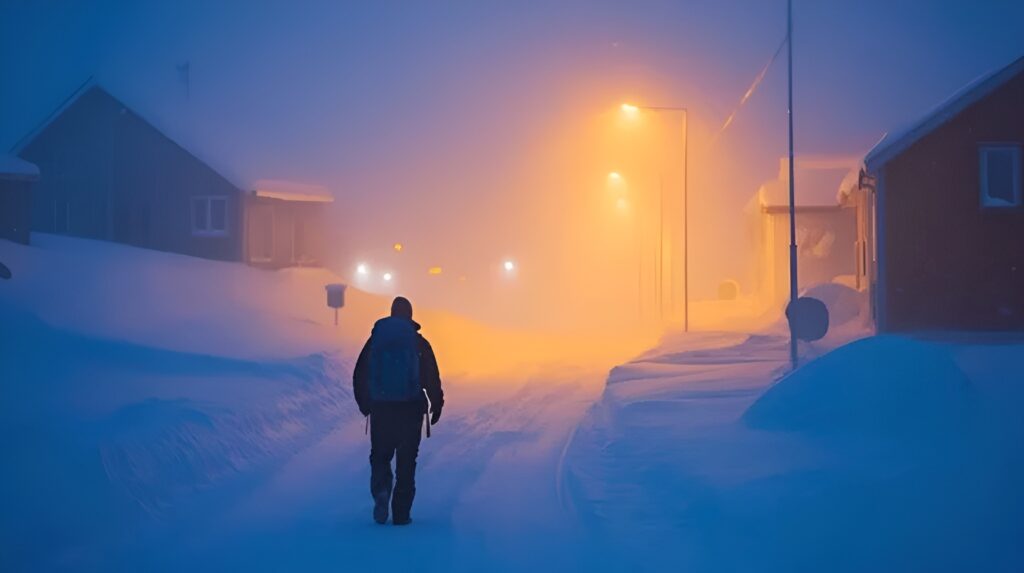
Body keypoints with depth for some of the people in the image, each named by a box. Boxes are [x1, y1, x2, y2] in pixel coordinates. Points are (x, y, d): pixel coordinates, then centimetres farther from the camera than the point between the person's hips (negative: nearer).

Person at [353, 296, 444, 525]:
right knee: (406, 460, 5)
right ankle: (401, 513, 2)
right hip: (411, 409, -1)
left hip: (380, 409, 1)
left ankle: (381, 490, -15)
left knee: (380, 455, 13)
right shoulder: (419, 343, -1)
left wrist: (365, 404, 18)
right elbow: (432, 378, -2)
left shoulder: (375, 339, 4)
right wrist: (436, 406, 9)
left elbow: (359, 376, 6)